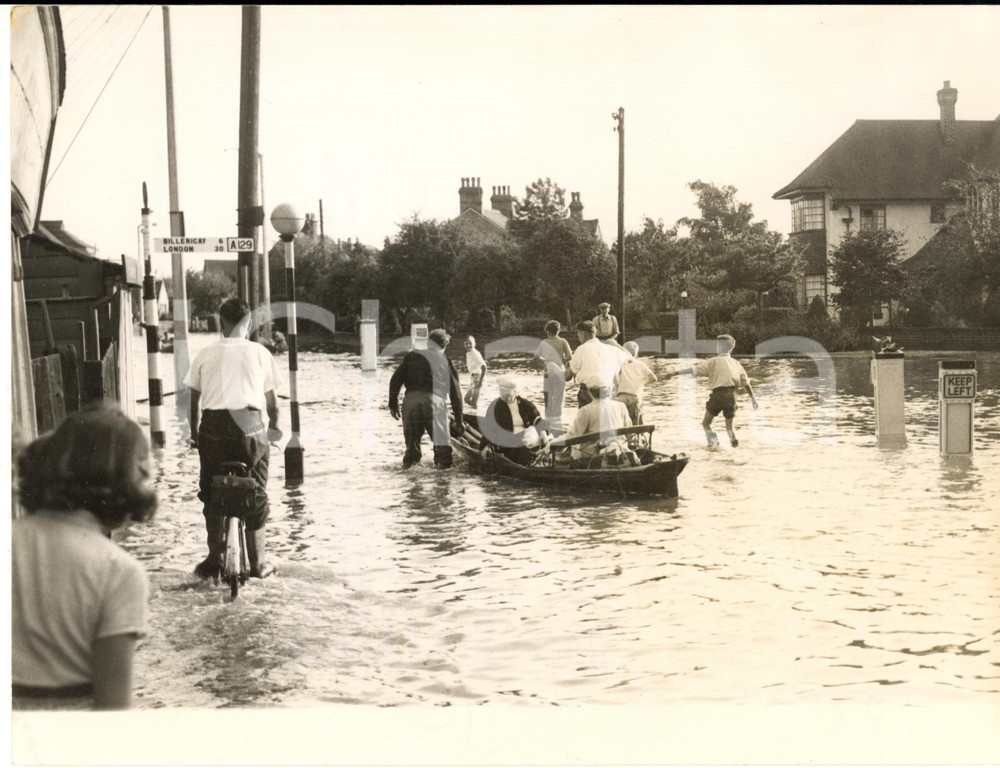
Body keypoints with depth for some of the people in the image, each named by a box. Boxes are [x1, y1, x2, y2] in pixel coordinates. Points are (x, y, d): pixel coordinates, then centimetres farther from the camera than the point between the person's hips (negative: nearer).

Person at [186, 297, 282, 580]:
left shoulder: (206, 354, 7)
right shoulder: (259, 353, 5)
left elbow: (194, 400, 7)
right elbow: (271, 398, 7)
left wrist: (194, 432, 18)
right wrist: (273, 425, 21)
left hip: (213, 427, 0)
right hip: (250, 425, 0)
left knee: (212, 494, 11)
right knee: (256, 495, 10)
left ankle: (214, 561, 10)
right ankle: (258, 562, 12)